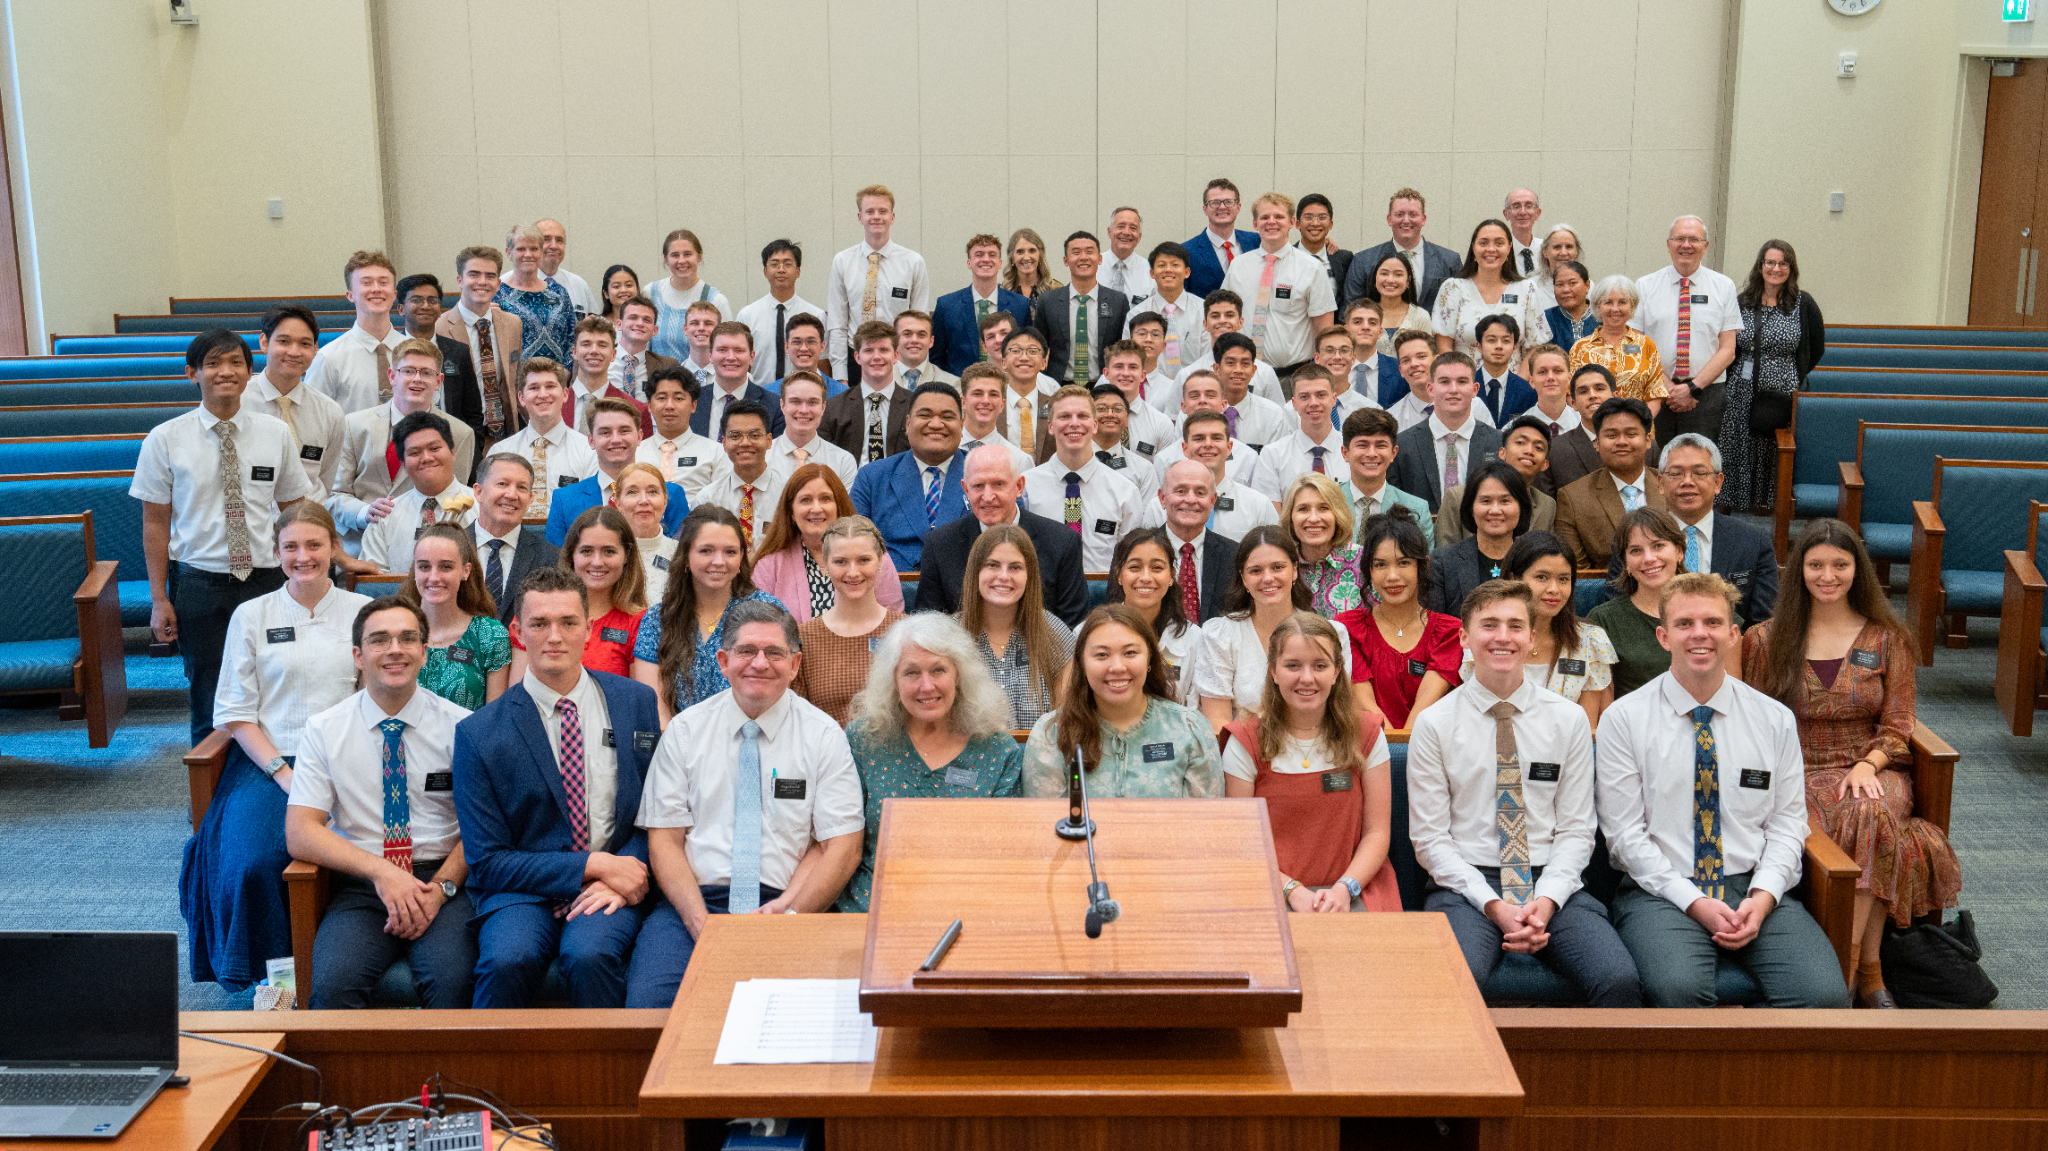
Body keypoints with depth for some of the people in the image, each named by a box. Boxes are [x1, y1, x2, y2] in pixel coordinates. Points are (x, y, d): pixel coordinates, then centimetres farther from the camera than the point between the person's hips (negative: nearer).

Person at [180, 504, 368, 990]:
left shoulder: (362, 611, 10)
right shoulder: (251, 616, 9)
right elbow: (235, 713, 5)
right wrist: (284, 772, -9)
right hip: (267, 761, 0)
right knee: (251, 862, -27)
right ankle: (264, 976, -5)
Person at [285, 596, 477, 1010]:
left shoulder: (460, 725, 4)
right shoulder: (324, 729, 5)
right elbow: (299, 833, -1)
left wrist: (441, 886, -14)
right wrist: (380, 871, -16)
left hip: (443, 883, -1)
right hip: (360, 886, 1)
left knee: (453, 982, -31)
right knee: (333, 984, -29)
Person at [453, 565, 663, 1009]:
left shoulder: (636, 701, 6)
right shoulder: (478, 734, -2)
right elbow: (487, 861, -3)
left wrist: (615, 880, -9)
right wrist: (593, 865, -12)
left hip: (611, 889, 1)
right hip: (523, 891, -1)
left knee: (590, 955, -31)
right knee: (508, 960, -32)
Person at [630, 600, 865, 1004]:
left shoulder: (824, 736, 5)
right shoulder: (685, 731, 9)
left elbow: (843, 848, 1)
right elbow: (664, 839, 5)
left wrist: (785, 911, -14)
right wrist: (700, 922, -11)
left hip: (787, 902, -1)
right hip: (694, 902, 1)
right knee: (648, 1001, -28)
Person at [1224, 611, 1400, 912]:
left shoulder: (1366, 734, 5)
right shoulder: (1246, 742, 0)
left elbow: (1377, 832, 4)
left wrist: (1344, 889, -13)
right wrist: (1293, 891, -15)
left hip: (1353, 893, 1)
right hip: (1273, 892, -1)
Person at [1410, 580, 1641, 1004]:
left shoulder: (1568, 719, 9)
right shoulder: (1433, 725, 2)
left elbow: (1576, 830, 6)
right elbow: (1430, 838, 0)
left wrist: (1545, 901, -11)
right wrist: (1493, 906, -13)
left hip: (1552, 883, 2)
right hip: (1465, 884, -2)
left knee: (1620, 982, -27)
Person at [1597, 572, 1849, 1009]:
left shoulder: (1775, 719, 10)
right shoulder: (1624, 718, 0)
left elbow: (1787, 824, 9)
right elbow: (1624, 832, -3)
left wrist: (1762, 898, -9)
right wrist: (1693, 902, -13)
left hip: (1755, 891, 3)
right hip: (1661, 891, -3)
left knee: (1825, 993, -24)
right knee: (1678, 988, -34)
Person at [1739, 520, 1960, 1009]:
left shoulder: (1887, 638, 10)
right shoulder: (1767, 639, 10)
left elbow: (1896, 725, 7)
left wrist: (1867, 765, -13)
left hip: (1873, 771, 1)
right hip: (1799, 772, 0)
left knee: (1871, 816, -37)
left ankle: (1847, 965, -31)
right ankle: (1868, 969, -25)